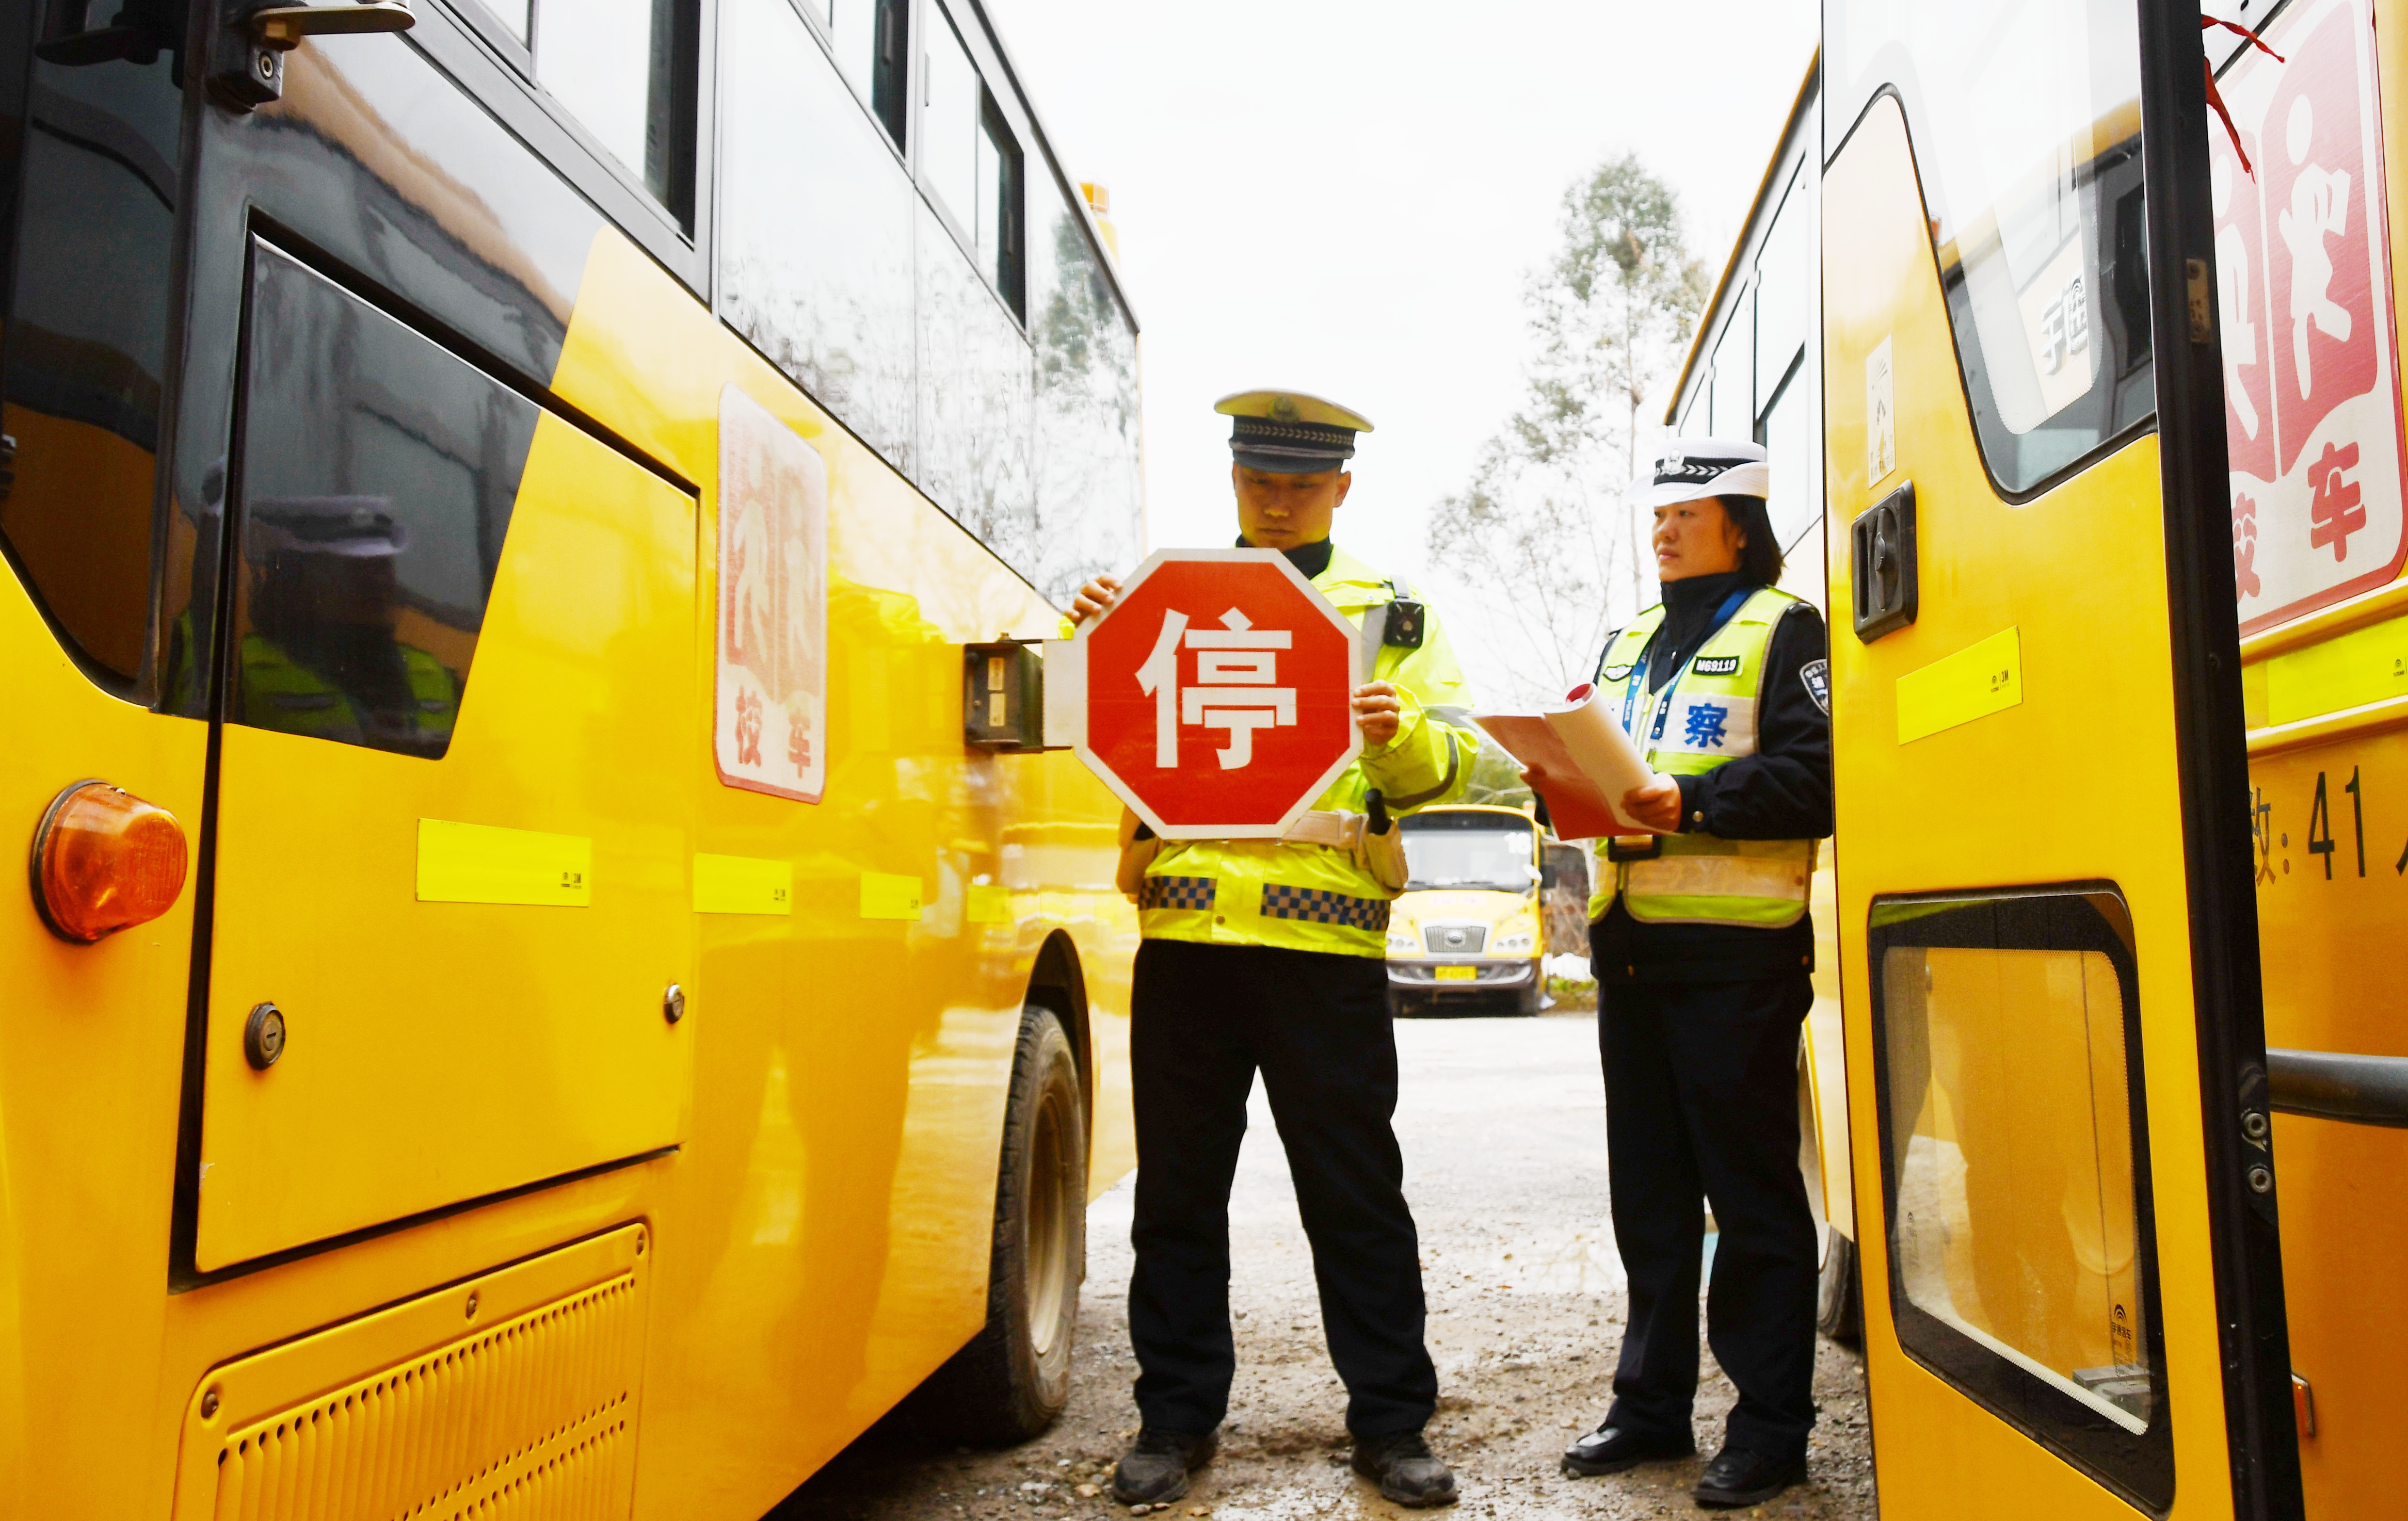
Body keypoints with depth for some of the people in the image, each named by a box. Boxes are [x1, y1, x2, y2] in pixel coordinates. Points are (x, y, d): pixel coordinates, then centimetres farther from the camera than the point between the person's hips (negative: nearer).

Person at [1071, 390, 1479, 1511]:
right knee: (1179, 1187, 9)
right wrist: (1089, 636, -8)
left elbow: (1450, 762, 5)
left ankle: (1391, 1421, 19)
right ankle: (1176, 1418, 22)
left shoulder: (1388, 610, 12)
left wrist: (1400, 730, -17)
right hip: (1184, 923, 2)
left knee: (1354, 1189, 5)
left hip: (1324, 933, -1)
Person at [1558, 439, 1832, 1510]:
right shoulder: (1628, 644, 21)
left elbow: (1818, 778, -12)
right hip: (1630, 943, 7)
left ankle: (1771, 1423, 11)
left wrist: (1693, 802, -22)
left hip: (1738, 949, -7)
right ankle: (1651, 1402, 24)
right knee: (1648, 1189, 13)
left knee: (1752, 1192, 1)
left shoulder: (1783, 629, -1)